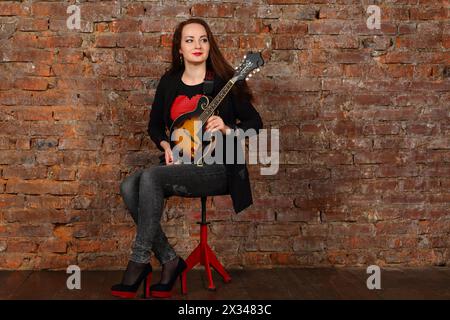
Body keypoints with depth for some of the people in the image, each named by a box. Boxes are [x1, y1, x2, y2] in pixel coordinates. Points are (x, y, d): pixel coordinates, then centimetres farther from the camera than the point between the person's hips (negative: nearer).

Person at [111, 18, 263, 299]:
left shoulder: (225, 81, -3)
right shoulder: (169, 83, 11)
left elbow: (255, 123, 0)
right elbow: (155, 125, 21)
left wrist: (227, 130, -19)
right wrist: (166, 146, 0)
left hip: (217, 169, -5)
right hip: (179, 165, 6)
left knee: (150, 177, -29)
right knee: (129, 187, -21)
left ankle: (139, 262, -18)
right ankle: (169, 260, -12)